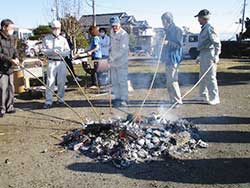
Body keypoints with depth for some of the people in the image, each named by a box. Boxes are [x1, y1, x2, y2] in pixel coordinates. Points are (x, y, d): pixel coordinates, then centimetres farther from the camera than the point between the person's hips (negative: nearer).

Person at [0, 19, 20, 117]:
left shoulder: (12, 38, 10)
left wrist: (16, 57, -9)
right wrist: (10, 60, -23)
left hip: (10, 68, 7)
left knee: (10, 87, 12)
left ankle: (9, 107, 24)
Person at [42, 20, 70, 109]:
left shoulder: (63, 39, 7)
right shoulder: (47, 38, 6)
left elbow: (68, 51, 3)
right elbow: (44, 50, 1)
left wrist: (60, 52, -15)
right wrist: (52, 51, -17)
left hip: (61, 62, 1)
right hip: (51, 62, -1)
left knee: (61, 82, 4)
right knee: (50, 81, -5)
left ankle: (60, 99, 18)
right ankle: (48, 101, -2)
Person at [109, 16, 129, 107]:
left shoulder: (123, 34, -16)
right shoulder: (112, 32, 8)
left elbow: (122, 50, -22)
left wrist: (112, 58, -24)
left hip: (121, 62, -8)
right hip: (113, 62, 8)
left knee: (122, 81, -5)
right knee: (114, 81, 12)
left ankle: (124, 99, 3)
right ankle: (117, 98, 22)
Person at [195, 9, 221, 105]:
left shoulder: (209, 29, -13)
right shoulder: (204, 29, 17)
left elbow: (217, 43, -19)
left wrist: (216, 56, -26)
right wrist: (200, 57, 25)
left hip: (209, 55, -10)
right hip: (203, 55, 10)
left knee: (210, 77, -7)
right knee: (203, 77, 15)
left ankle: (214, 98, 1)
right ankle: (203, 96, 25)